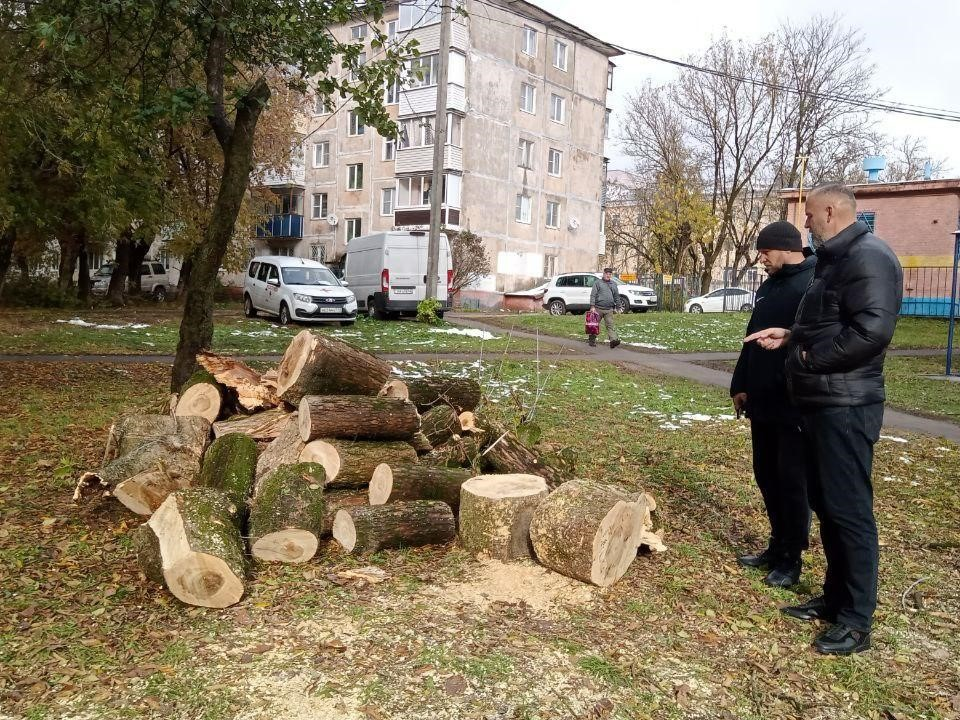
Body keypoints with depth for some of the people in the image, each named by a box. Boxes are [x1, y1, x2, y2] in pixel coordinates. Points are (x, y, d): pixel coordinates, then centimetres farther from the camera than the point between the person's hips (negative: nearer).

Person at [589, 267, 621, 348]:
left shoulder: (614, 284, 16)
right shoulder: (598, 283, 2)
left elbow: (616, 296, 22)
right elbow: (593, 295, -4)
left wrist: (616, 307, 16)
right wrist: (592, 306, -13)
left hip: (609, 309, 3)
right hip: (598, 308, -3)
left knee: (610, 325, -8)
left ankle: (613, 340, -20)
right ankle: (592, 340, 14)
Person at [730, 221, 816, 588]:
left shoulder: (815, 284, -13)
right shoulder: (768, 286, 14)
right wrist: (741, 385, 15)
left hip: (797, 405, -8)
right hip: (763, 402, 8)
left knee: (792, 481, 1)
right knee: (766, 475, 15)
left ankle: (791, 559, 14)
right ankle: (778, 545, 29)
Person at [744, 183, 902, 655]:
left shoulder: (868, 257, -15)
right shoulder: (835, 260, 18)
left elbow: (873, 329, -27)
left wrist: (811, 358, -17)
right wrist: (790, 337, 11)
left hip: (845, 407, -11)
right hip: (821, 403, 11)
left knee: (849, 510, -3)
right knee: (825, 503, 16)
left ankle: (856, 621, 7)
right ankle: (835, 597, 29)